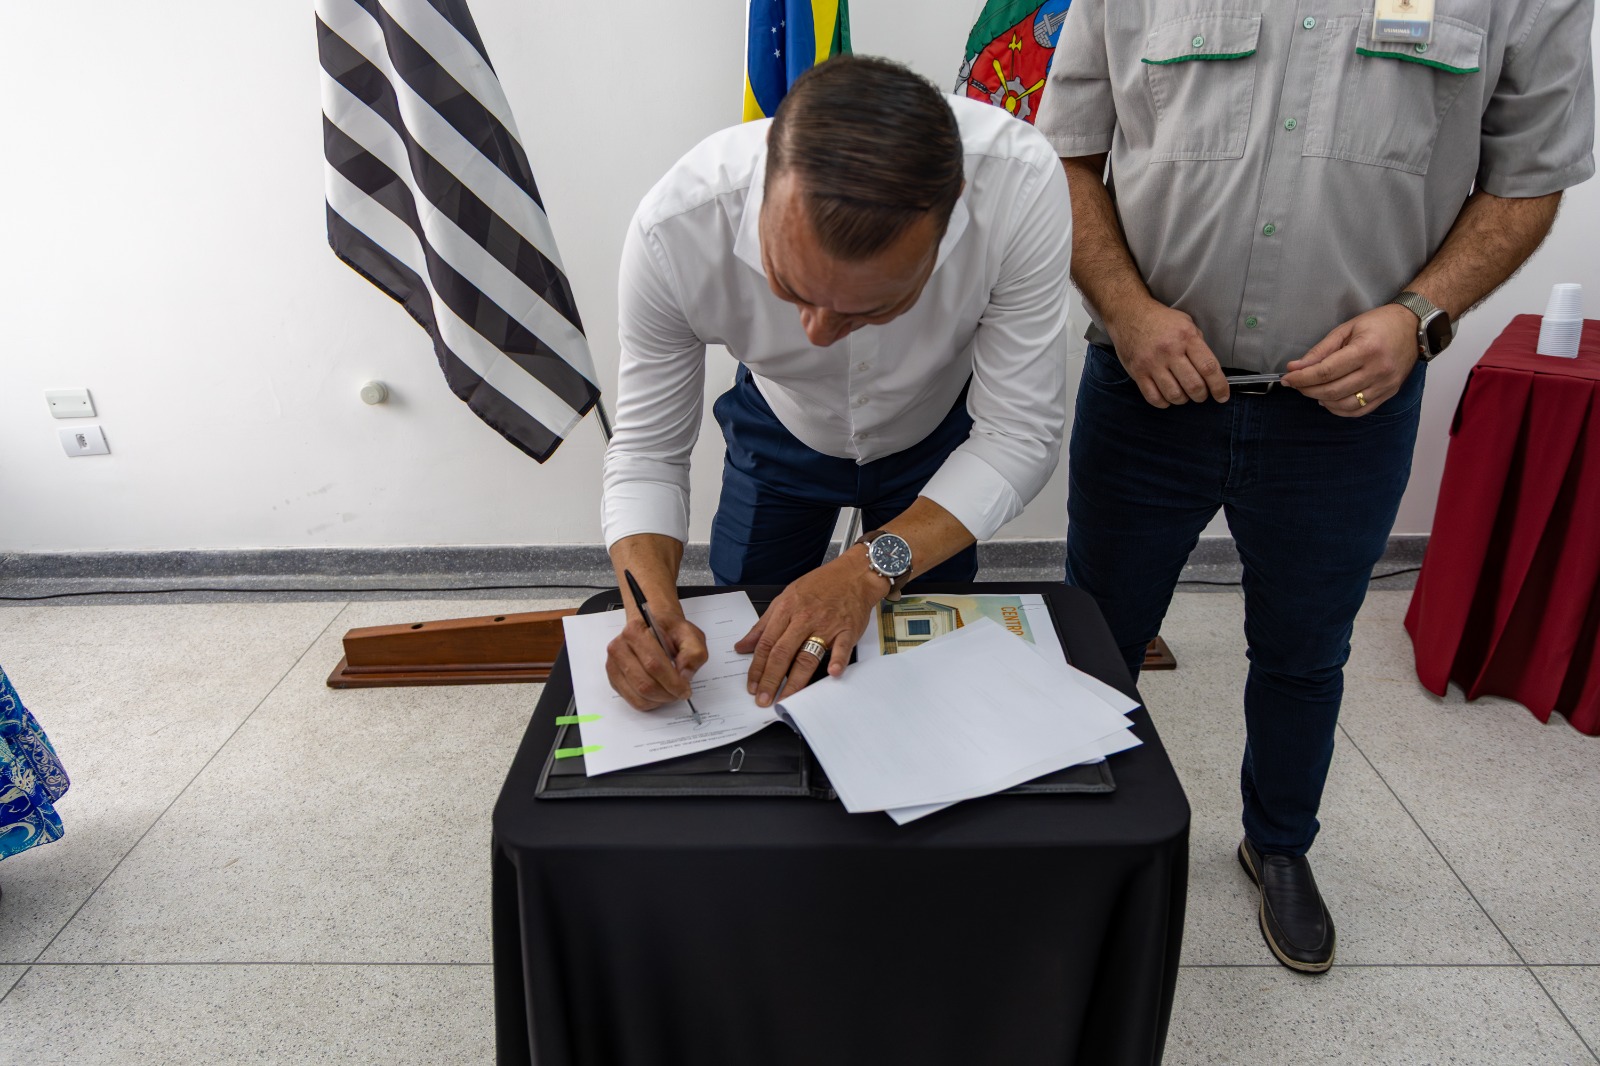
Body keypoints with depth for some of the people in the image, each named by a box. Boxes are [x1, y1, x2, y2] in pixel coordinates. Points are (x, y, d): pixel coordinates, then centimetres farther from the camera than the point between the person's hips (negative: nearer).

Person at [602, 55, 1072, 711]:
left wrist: (870, 568, -41)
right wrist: (651, 605, -40)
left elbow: (1020, 435, -30)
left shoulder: (1022, 186, -40)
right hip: (781, 431, 1)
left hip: (940, 432, 0)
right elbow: (646, 448, -23)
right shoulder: (675, 229, -37)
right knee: (745, 662, 17)